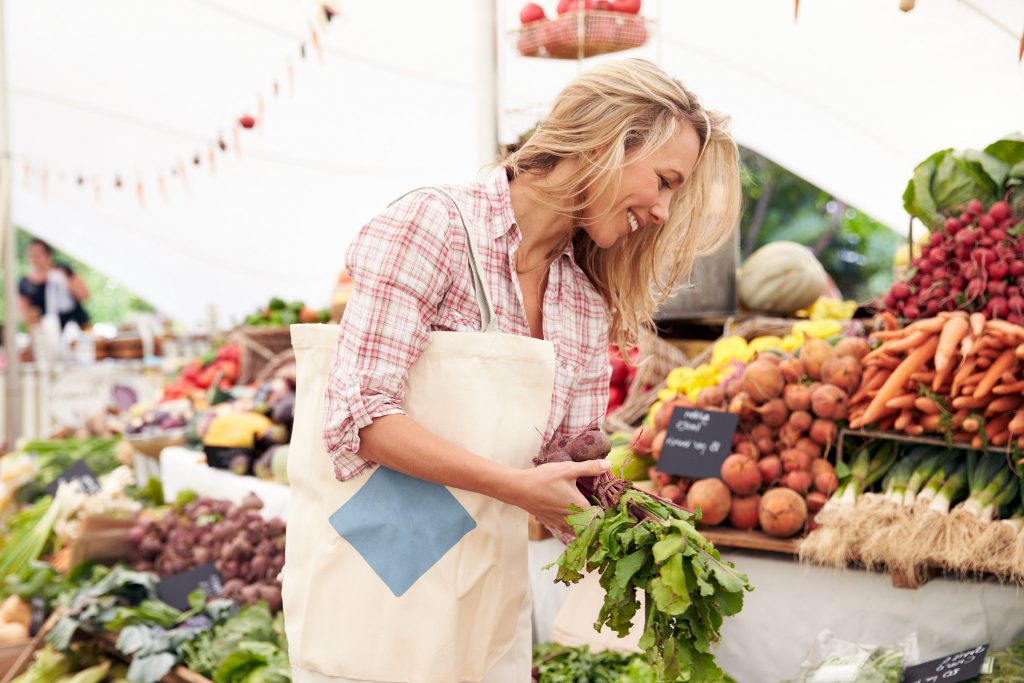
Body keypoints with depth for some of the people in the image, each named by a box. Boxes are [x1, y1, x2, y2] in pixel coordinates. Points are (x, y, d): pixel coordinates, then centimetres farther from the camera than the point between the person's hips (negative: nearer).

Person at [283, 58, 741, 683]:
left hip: (489, 595, 6)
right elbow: (359, 413, -20)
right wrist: (516, 486, -22)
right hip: (372, 577, -6)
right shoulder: (435, 225, -13)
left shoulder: (589, 302, 7)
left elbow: (576, 457, 7)